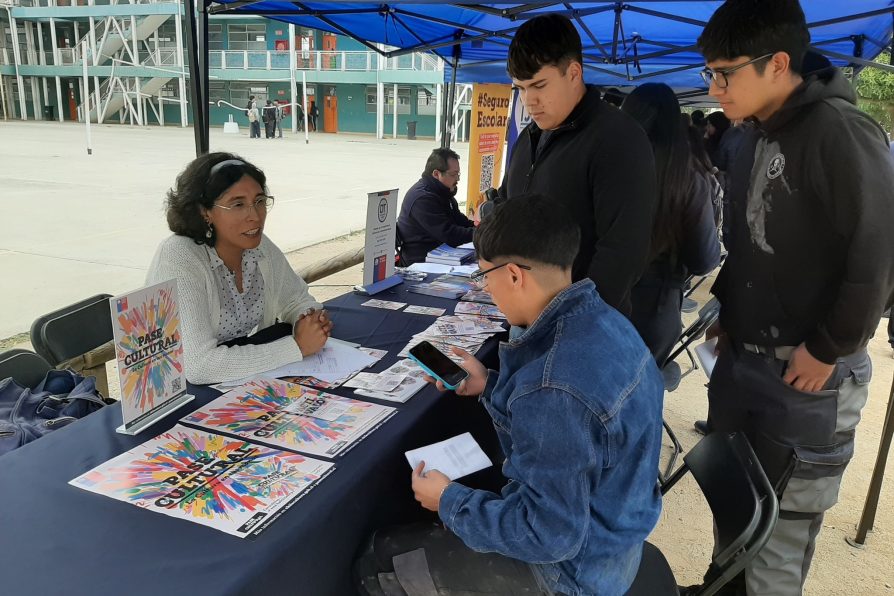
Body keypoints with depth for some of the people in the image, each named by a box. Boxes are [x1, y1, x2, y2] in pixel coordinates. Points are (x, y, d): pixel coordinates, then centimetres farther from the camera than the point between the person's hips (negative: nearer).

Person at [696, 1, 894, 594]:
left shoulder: (840, 132, -17)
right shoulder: (758, 136, 8)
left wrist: (829, 350, -16)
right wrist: (725, 305, 10)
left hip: (806, 374, -7)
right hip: (741, 358, 8)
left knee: (780, 519, 8)